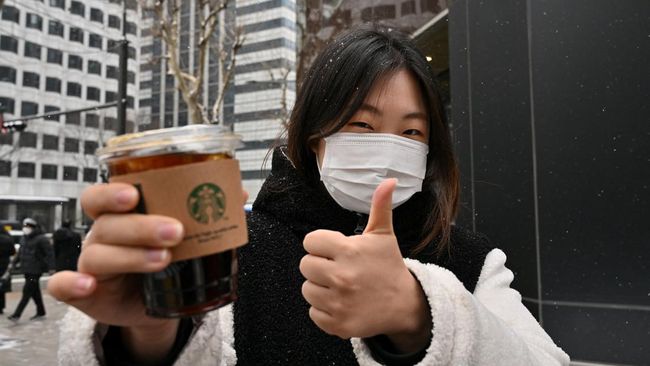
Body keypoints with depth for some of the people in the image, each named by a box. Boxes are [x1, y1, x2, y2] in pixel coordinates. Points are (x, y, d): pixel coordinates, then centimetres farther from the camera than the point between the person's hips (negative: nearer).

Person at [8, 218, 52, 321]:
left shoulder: (41, 239, -13)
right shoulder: (24, 238, 13)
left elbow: (49, 253, -14)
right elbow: (20, 252, 22)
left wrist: (45, 265, -17)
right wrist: (14, 262, 10)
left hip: (35, 270, -8)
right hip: (27, 270, 8)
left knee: (27, 292, -7)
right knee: (35, 292, 15)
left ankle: (17, 314, -4)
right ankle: (41, 312, 25)